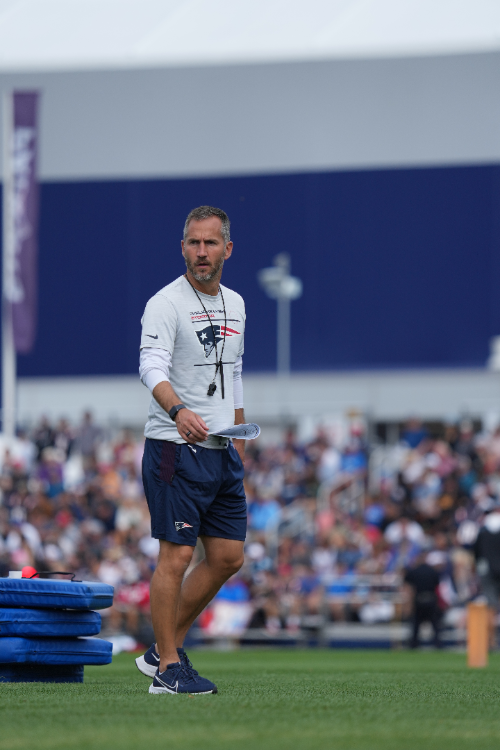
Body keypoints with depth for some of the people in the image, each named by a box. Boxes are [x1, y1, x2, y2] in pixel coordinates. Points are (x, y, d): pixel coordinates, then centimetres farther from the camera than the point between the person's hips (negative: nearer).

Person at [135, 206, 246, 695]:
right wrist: (178, 409, -45)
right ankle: (167, 668, -1)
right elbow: (152, 366, -26)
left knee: (227, 558, 8)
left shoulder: (234, 304, 14)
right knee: (176, 556, -8)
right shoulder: (166, 304, -10)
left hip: (222, 452, 8)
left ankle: (165, 648, 20)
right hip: (175, 448, -8)